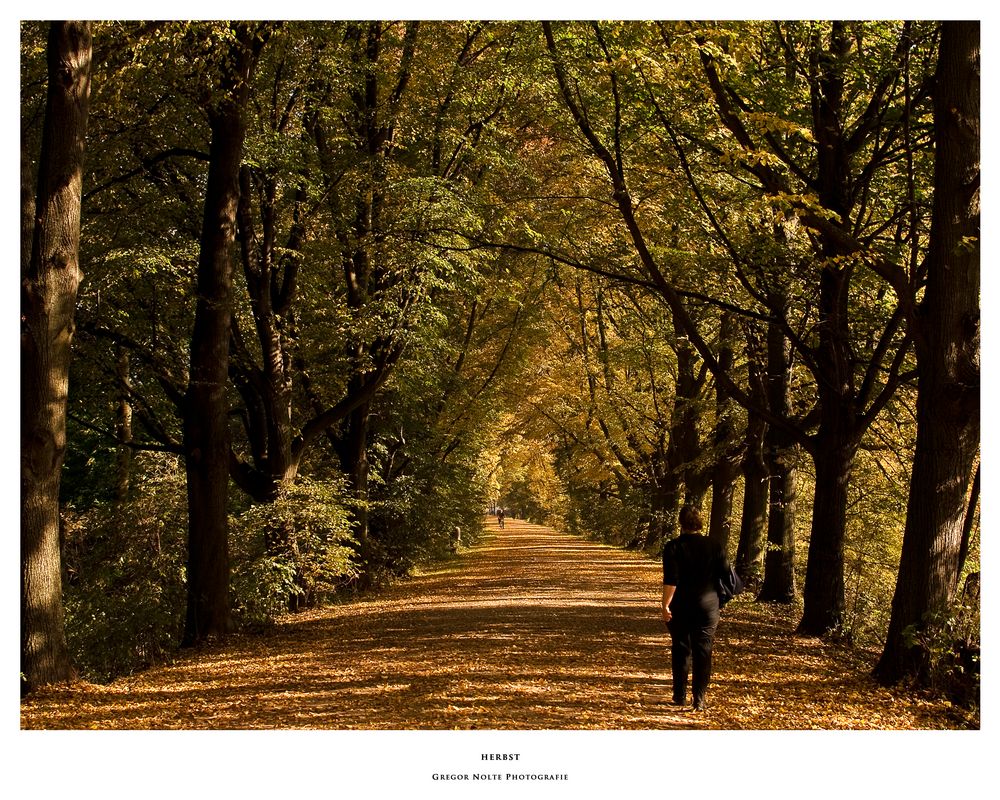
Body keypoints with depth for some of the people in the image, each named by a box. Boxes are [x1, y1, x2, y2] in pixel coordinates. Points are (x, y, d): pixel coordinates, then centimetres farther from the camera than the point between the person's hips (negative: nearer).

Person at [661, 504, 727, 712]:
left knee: (681, 650, 11)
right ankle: (699, 698, 0)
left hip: (680, 607, -1)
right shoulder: (714, 547, 0)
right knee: (703, 651, 4)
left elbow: (670, 580, -16)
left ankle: (680, 695, 17)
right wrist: (717, 599, 19)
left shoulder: (674, 547, -9)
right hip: (707, 605, 2)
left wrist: (665, 605, -13)